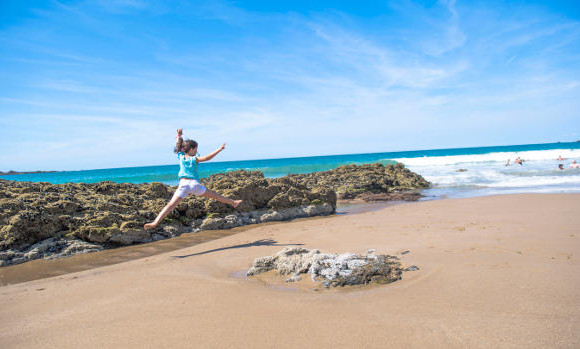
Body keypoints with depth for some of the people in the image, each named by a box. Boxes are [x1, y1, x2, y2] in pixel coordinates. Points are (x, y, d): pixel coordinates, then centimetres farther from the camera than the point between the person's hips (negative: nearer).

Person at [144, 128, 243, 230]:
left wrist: (179, 136, 30)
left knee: (171, 205, -9)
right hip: (195, 184, -2)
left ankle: (155, 223, -21)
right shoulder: (194, 159, 2)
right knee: (215, 195, 12)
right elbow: (207, 158, -8)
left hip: (183, 184, 2)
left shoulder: (180, 156, 12)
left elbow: (178, 146, 28)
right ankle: (233, 203, 26)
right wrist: (219, 149, -6)